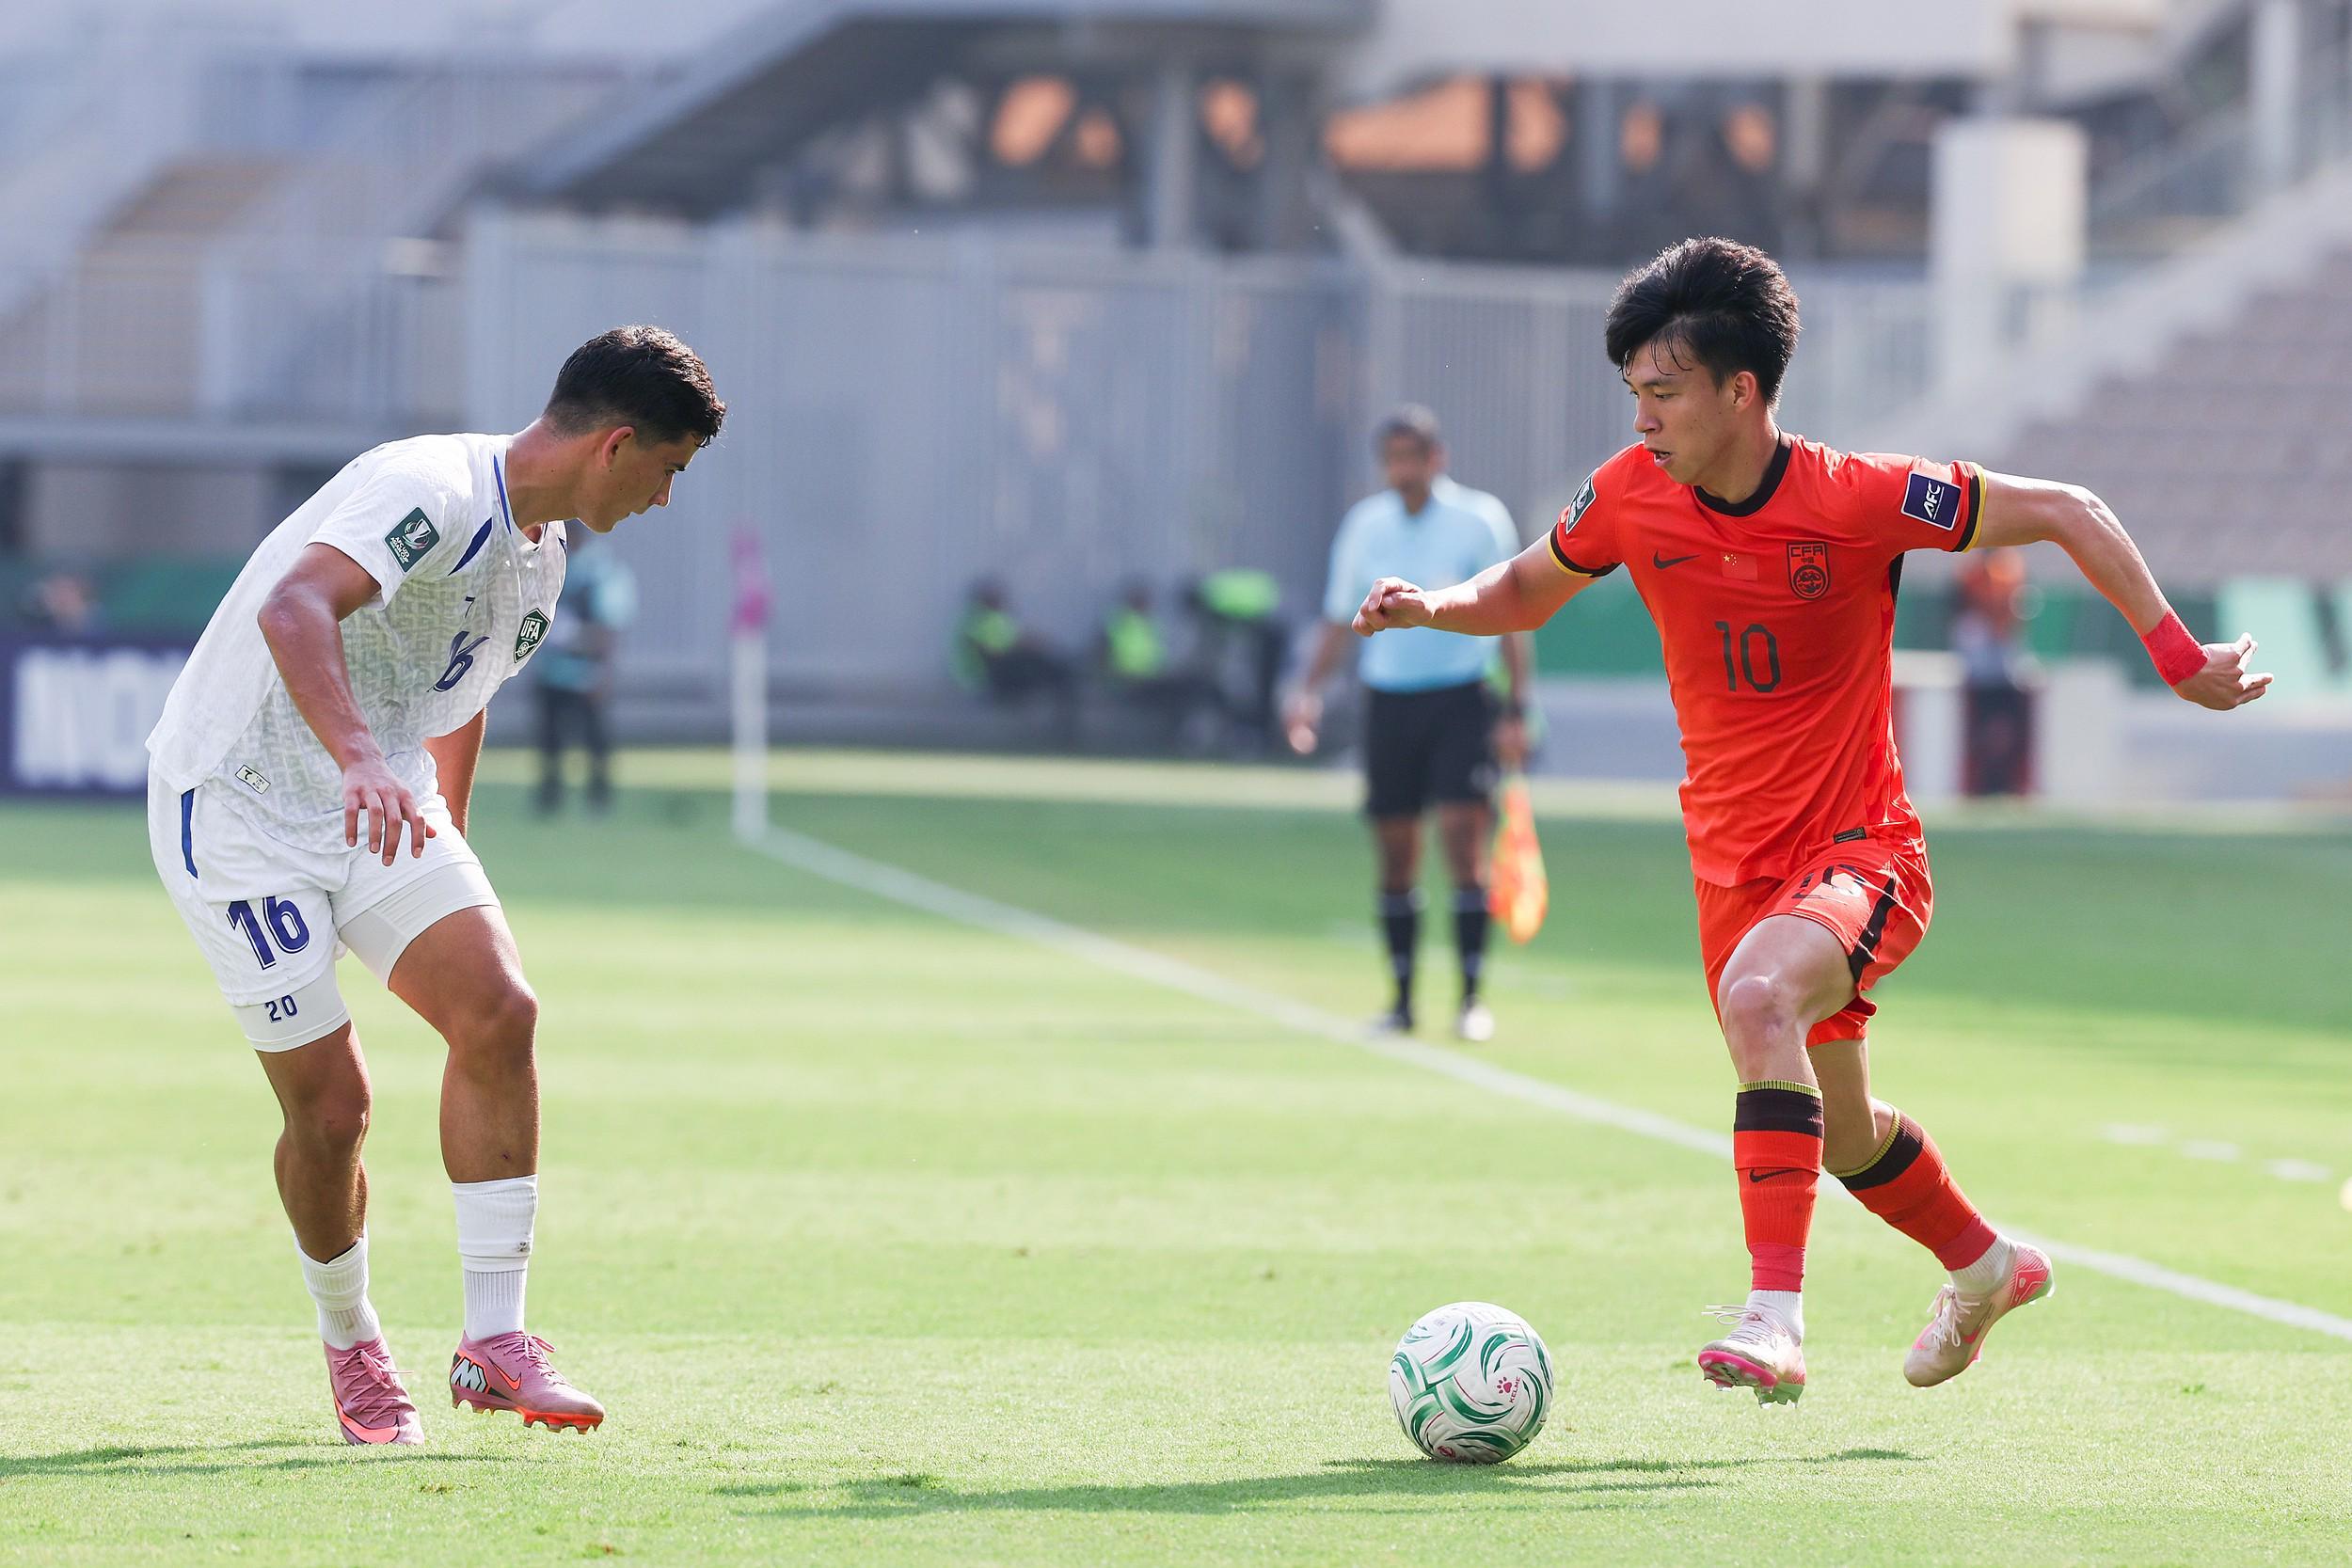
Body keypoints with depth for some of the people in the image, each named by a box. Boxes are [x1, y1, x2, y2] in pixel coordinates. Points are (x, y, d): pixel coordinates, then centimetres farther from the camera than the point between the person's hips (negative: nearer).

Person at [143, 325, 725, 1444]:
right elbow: (292, 607, -40)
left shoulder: (540, 558, 7)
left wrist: (446, 841, 28)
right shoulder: (432, 494, -23)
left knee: (497, 1010, -15)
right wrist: (360, 760, -54)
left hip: (382, 804, 8)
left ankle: (493, 1342, -11)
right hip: (238, 806, -8)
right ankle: (350, 1348, 19)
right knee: (330, 1106, -8)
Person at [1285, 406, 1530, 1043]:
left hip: (1461, 702, -3)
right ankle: (1401, 998, 12)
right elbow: (1339, 620, 12)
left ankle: (1471, 997, -9)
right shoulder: (1364, 526, 6)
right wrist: (1309, 691, -3)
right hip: (1389, 699, 3)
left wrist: (1516, 710, -5)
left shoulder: (1481, 519, -2)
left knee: (1464, 843, -12)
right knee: (1396, 858, 3)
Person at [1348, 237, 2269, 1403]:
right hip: (1734, 862, 6)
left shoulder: (1856, 499, -18)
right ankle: (1983, 1264, 51)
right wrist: (1432, 607, -7)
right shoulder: (1632, 497, -6)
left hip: (1860, 850, -6)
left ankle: (1774, 1316, -41)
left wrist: (2175, 654, -14)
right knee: (1842, 1134, 20)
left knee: (1757, 994, -37)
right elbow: (1527, 591, 14)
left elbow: (2066, 514, -9)